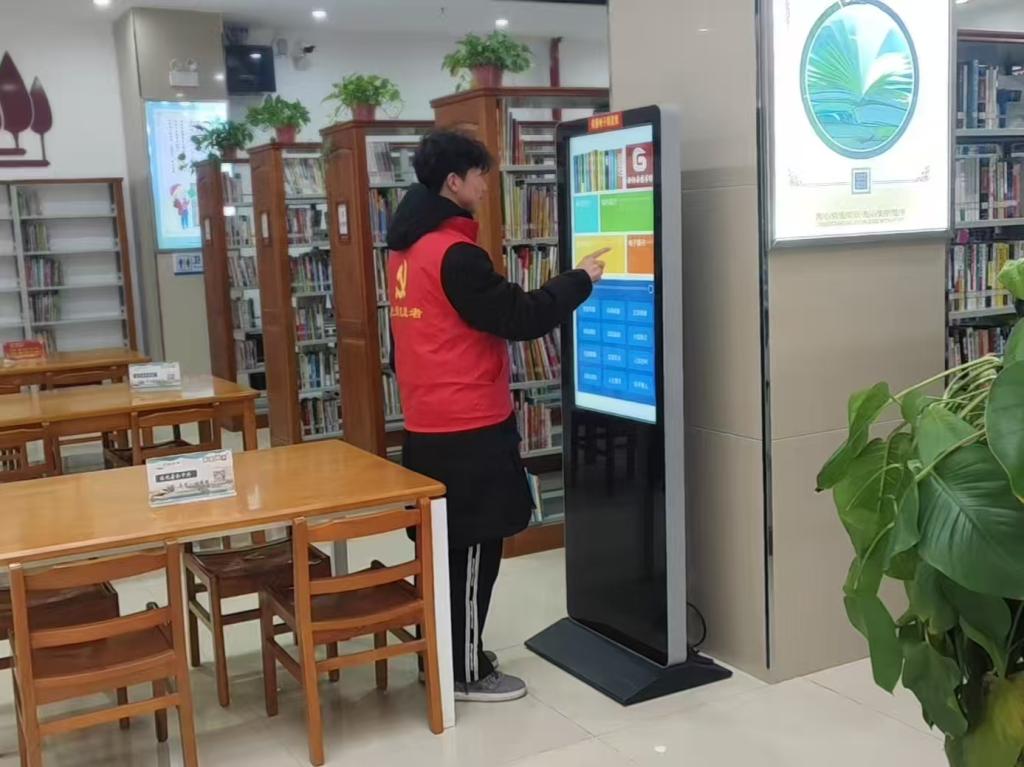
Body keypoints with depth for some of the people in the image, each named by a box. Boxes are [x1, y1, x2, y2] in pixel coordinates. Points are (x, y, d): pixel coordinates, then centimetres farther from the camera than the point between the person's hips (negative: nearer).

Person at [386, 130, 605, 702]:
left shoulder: (409, 248, 10)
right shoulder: (453, 254, -19)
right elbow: (519, 318, -18)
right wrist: (582, 279, -8)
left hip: (431, 425, 9)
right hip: (469, 428, -9)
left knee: (451, 547, 17)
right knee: (474, 550, 2)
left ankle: (452, 654, 28)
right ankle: (464, 673, 12)